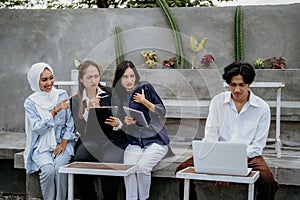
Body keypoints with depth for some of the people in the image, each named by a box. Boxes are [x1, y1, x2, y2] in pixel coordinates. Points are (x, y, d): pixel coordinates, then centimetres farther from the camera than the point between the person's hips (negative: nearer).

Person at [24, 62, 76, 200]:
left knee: (59, 167, -28)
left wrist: (64, 142, -7)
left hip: (63, 143, 1)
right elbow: (38, 129, -11)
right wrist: (54, 111, -21)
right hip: (42, 146, -1)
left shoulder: (62, 95, 3)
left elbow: (70, 122, 4)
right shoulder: (30, 102, -1)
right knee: (48, 169, -28)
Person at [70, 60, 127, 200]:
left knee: (110, 162, -32)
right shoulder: (76, 100, 8)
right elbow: (80, 129, -2)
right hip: (89, 140, 1)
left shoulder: (111, 94, 5)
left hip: (111, 138, -1)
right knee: (80, 160, -30)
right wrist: (88, 110, -16)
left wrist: (117, 124, -17)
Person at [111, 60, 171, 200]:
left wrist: (144, 101, -16)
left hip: (155, 140, -3)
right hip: (134, 142, 3)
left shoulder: (145, 87, -5)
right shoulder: (117, 95, 6)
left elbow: (162, 112, -4)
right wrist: (126, 122, -11)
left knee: (142, 167, -25)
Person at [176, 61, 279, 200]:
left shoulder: (262, 108, -2)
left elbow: (257, 145, -4)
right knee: (183, 169, -20)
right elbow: (210, 136, -2)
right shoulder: (218, 101, 3)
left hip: (248, 156, -1)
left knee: (268, 181, -31)